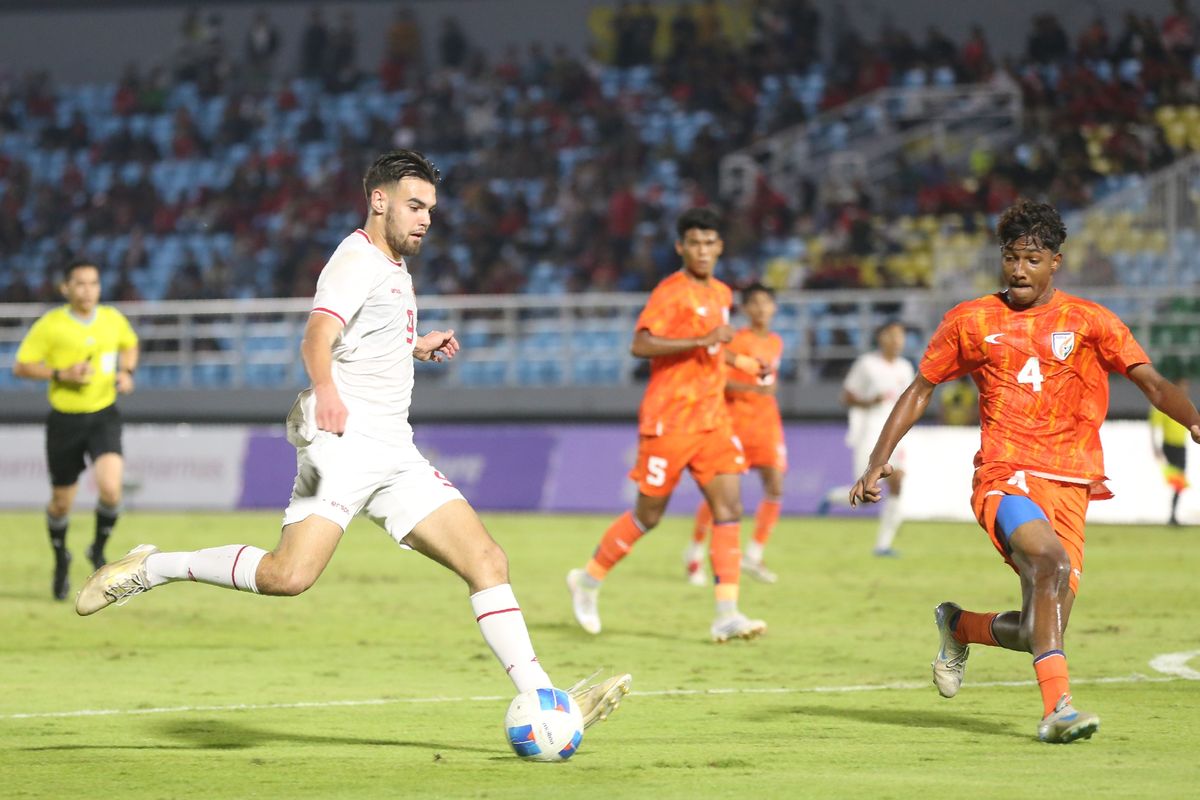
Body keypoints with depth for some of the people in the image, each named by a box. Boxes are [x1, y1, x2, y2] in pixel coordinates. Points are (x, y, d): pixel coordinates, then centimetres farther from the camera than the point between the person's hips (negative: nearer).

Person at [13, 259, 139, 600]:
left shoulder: (113, 319, 0)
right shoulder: (50, 325, -10)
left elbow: (130, 345, 22)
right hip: (65, 420, -1)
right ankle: (61, 560, 40)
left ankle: (99, 550, 6)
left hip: (104, 416, 1)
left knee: (110, 488, -22)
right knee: (61, 502, 10)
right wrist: (61, 374, -19)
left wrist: (127, 372, 2)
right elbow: (20, 366, -7)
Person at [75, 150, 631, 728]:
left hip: (393, 453, 9)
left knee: (487, 561, -3)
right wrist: (325, 390, -43)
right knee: (290, 575, -25)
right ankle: (151, 568, -7)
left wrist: (415, 348, 37)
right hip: (344, 441, -9)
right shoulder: (356, 261, -6)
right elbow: (317, 339, -24)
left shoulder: (394, 267, 23)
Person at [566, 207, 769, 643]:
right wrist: (701, 340, -29)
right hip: (670, 420, -7)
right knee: (648, 515, 2)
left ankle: (727, 615, -12)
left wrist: (743, 363, 27)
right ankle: (588, 580, 24)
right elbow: (641, 344, -24)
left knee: (729, 508, -7)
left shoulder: (721, 294, 15)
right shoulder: (672, 292, -11)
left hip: (712, 419, 7)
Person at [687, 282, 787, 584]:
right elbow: (719, 381, -17)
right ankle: (695, 554, 16)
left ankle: (753, 556, 0)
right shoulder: (738, 340, -9)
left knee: (775, 488, -9)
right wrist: (751, 388, -30)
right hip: (736, 420, -5)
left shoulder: (776, 343, 11)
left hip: (767, 421, 5)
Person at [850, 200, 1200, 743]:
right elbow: (921, 389, 18)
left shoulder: (1089, 321, 5)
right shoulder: (969, 321, 9)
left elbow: (1152, 383, -2)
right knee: (1050, 557, -33)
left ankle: (959, 626, 32)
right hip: (1004, 476, -2)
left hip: (1069, 487, 2)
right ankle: (1057, 707, -37)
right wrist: (878, 461, 9)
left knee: (1040, 632, -2)